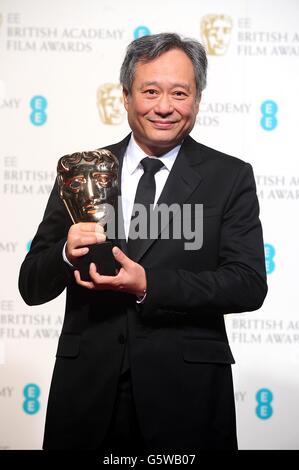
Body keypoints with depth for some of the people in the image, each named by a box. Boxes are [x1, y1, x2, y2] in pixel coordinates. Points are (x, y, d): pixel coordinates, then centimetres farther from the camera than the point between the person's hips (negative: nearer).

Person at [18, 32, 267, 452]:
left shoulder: (230, 177, 0)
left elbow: (250, 284, -9)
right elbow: (32, 287, 5)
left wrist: (149, 286, -19)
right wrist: (66, 254, -17)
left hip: (186, 391, -2)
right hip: (87, 387, 2)